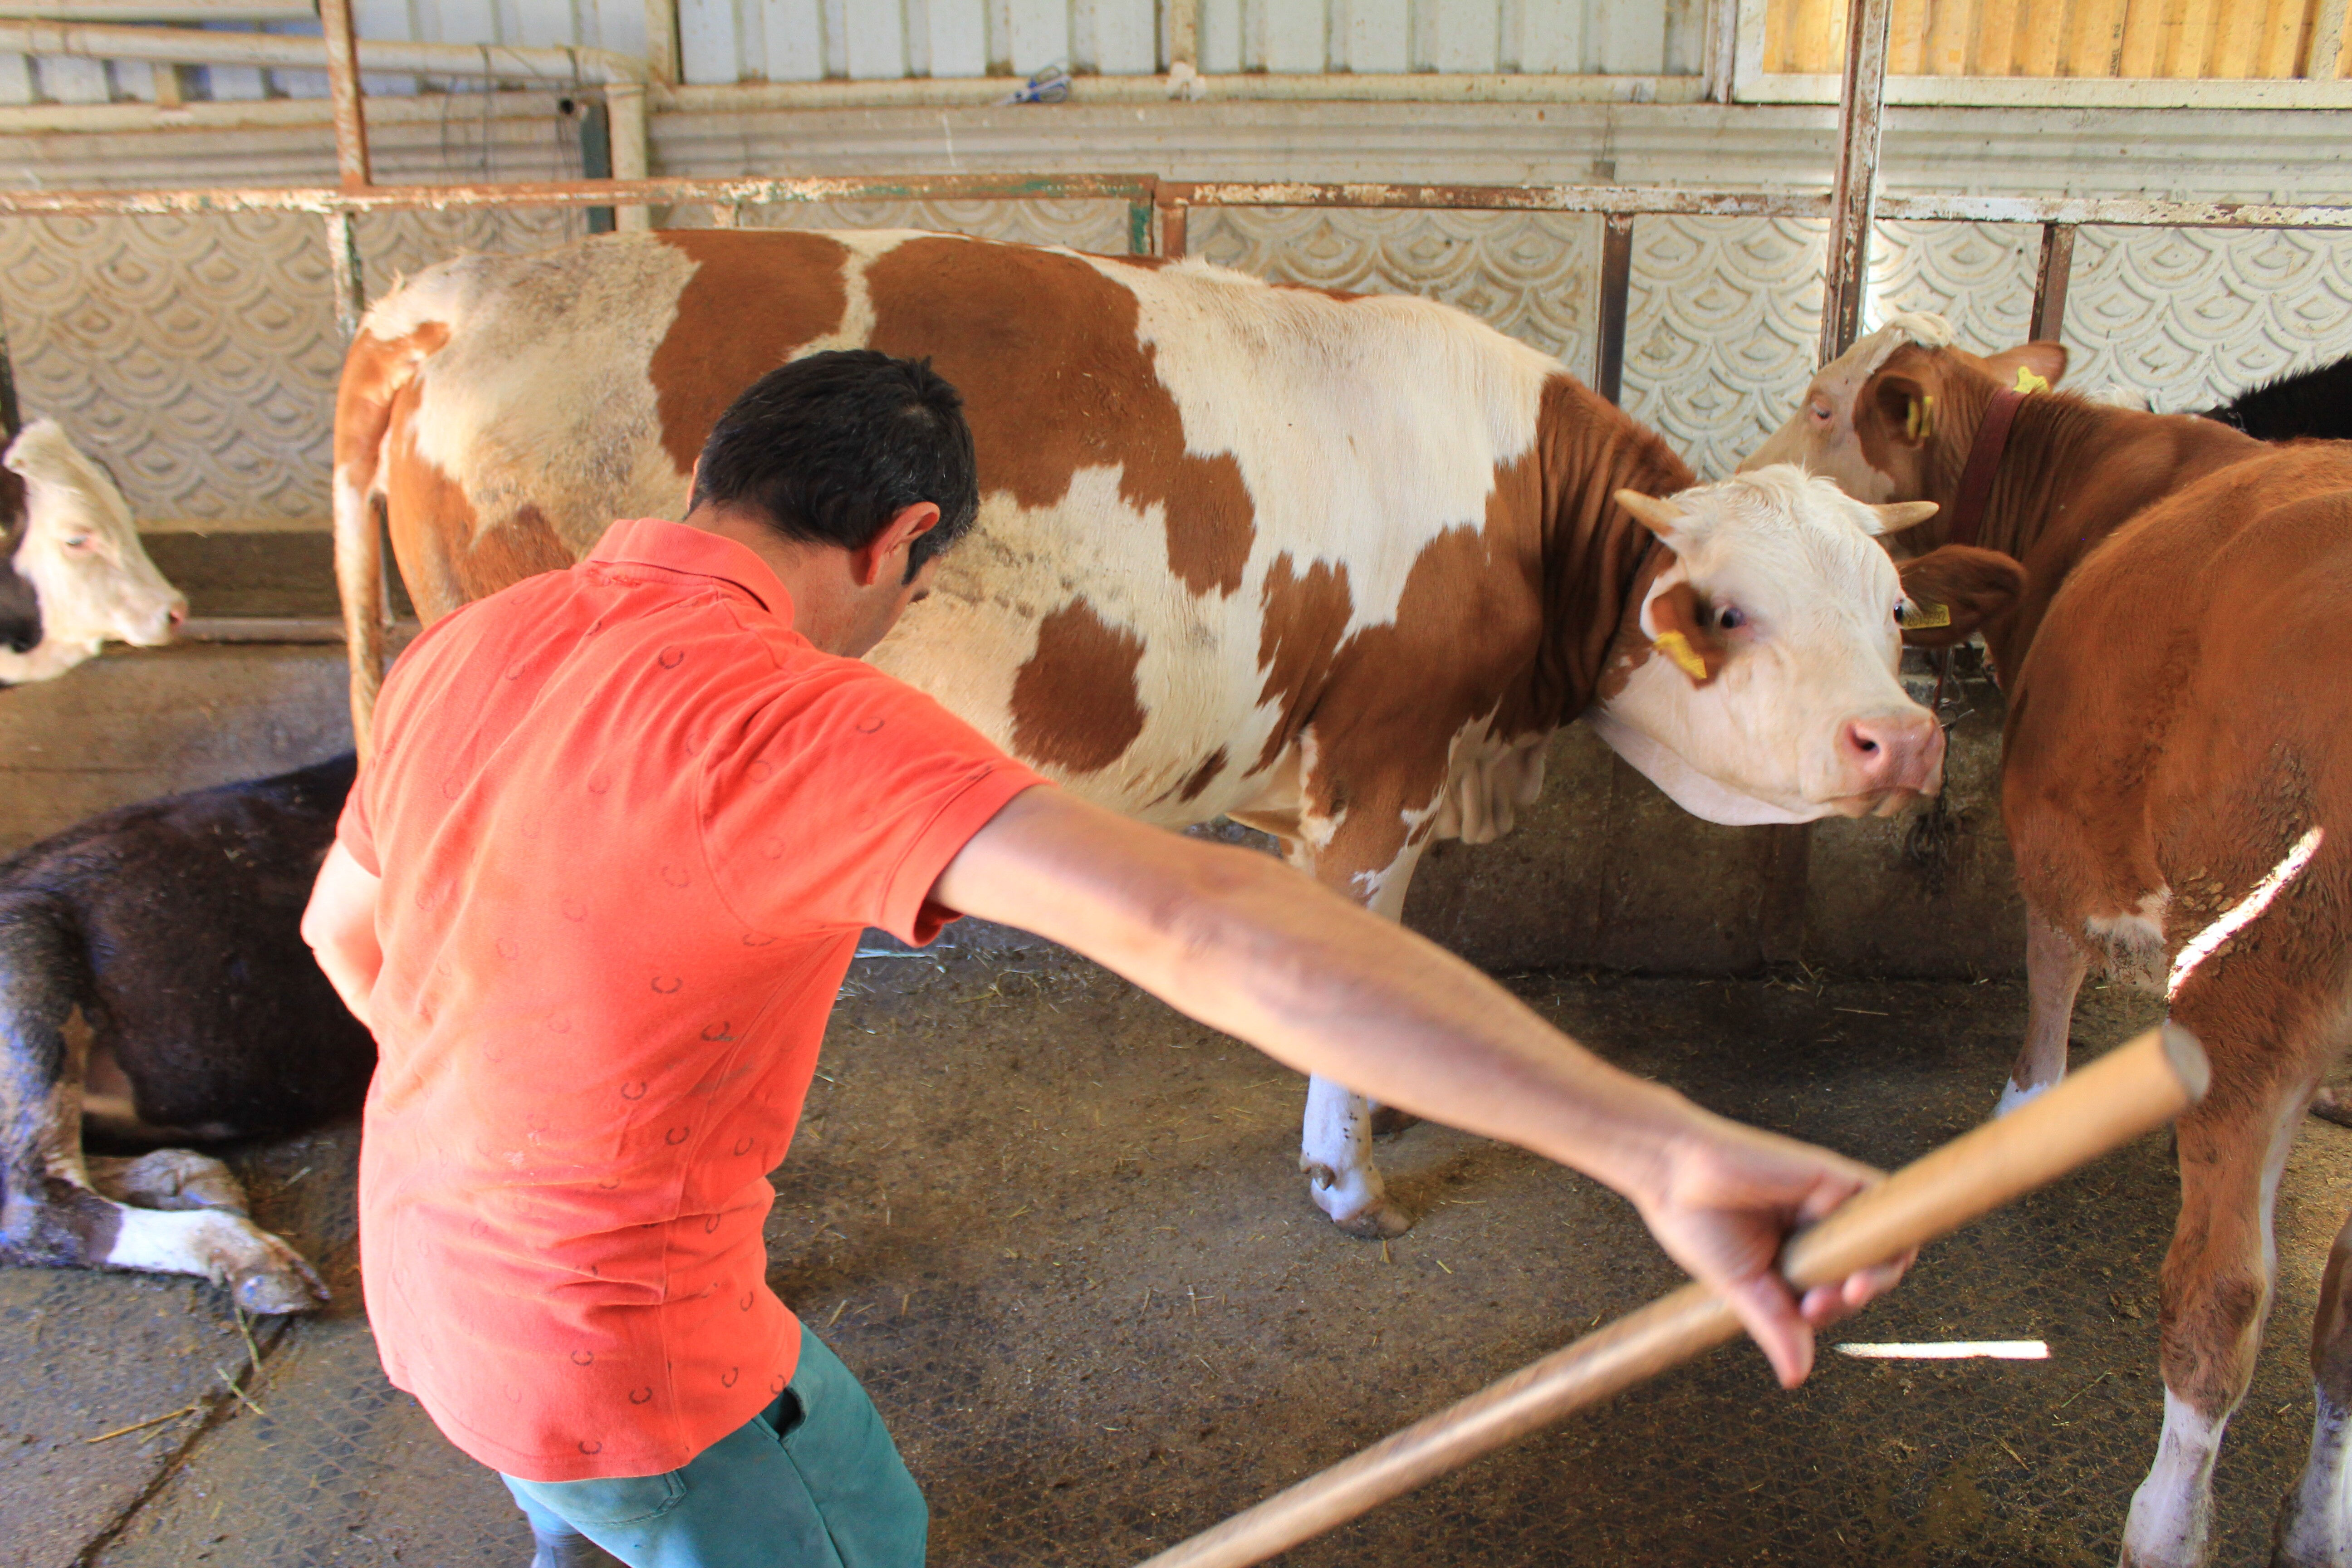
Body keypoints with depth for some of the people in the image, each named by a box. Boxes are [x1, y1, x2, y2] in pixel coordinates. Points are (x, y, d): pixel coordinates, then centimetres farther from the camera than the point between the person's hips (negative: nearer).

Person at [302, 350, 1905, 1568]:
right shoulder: (794, 720, -32)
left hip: (426, 1256, 7)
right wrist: (1654, 1144, -51)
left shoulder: (464, 649, -5)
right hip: (613, 1343, -7)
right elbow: (1191, 921, -46)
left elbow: (343, 925, 12)